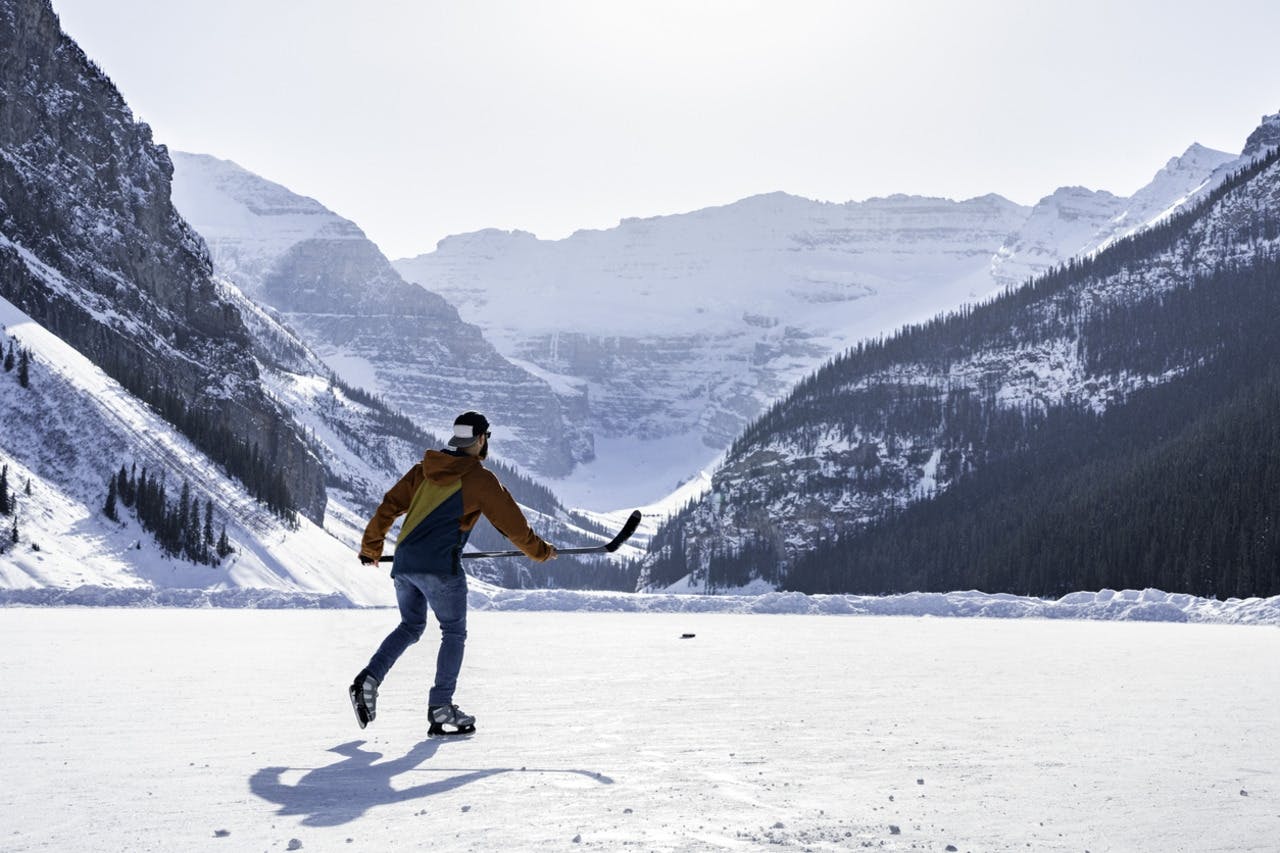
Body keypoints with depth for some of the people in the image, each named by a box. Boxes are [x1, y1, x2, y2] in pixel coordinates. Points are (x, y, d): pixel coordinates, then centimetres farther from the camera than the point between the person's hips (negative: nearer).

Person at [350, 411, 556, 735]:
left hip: (403, 563, 6)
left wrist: (371, 547, 25)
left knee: (410, 627, 21)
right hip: (440, 566, -6)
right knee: (454, 633, 8)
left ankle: (369, 679, 3)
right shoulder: (480, 479, -2)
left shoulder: (425, 468, 13)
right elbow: (512, 522, 4)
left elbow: (389, 507, 13)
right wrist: (540, 551, 20)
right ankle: (440, 709, 5)